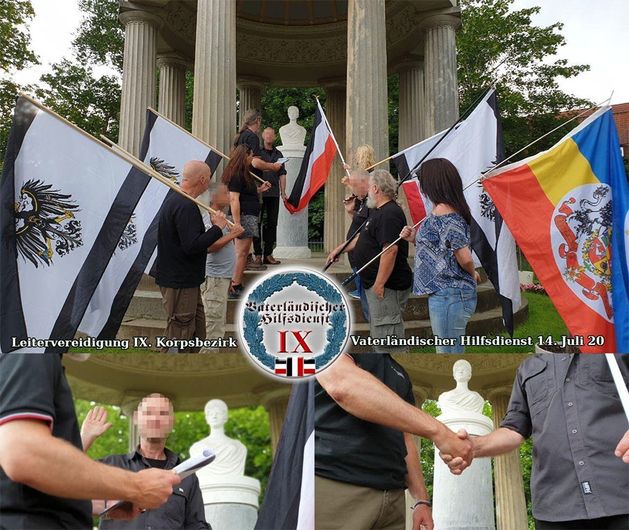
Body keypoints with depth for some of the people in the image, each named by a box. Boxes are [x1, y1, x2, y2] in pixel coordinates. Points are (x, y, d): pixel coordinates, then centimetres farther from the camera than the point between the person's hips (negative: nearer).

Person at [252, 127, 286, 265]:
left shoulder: (278, 154, 16)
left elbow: (282, 174, 15)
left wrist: (283, 192, 7)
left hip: (274, 193, 4)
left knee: (272, 223, 4)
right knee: (257, 223, -3)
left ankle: (268, 254, 9)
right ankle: (257, 254, 0)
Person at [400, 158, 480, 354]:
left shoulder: (443, 214, -19)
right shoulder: (450, 210, 12)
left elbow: (464, 257, -24)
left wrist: (473, 274, -4)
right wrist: (415, 239, 8)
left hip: (447, 295, -10)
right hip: (447, 293, 10)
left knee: (449, 353, -2)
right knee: (450, 352, 19)